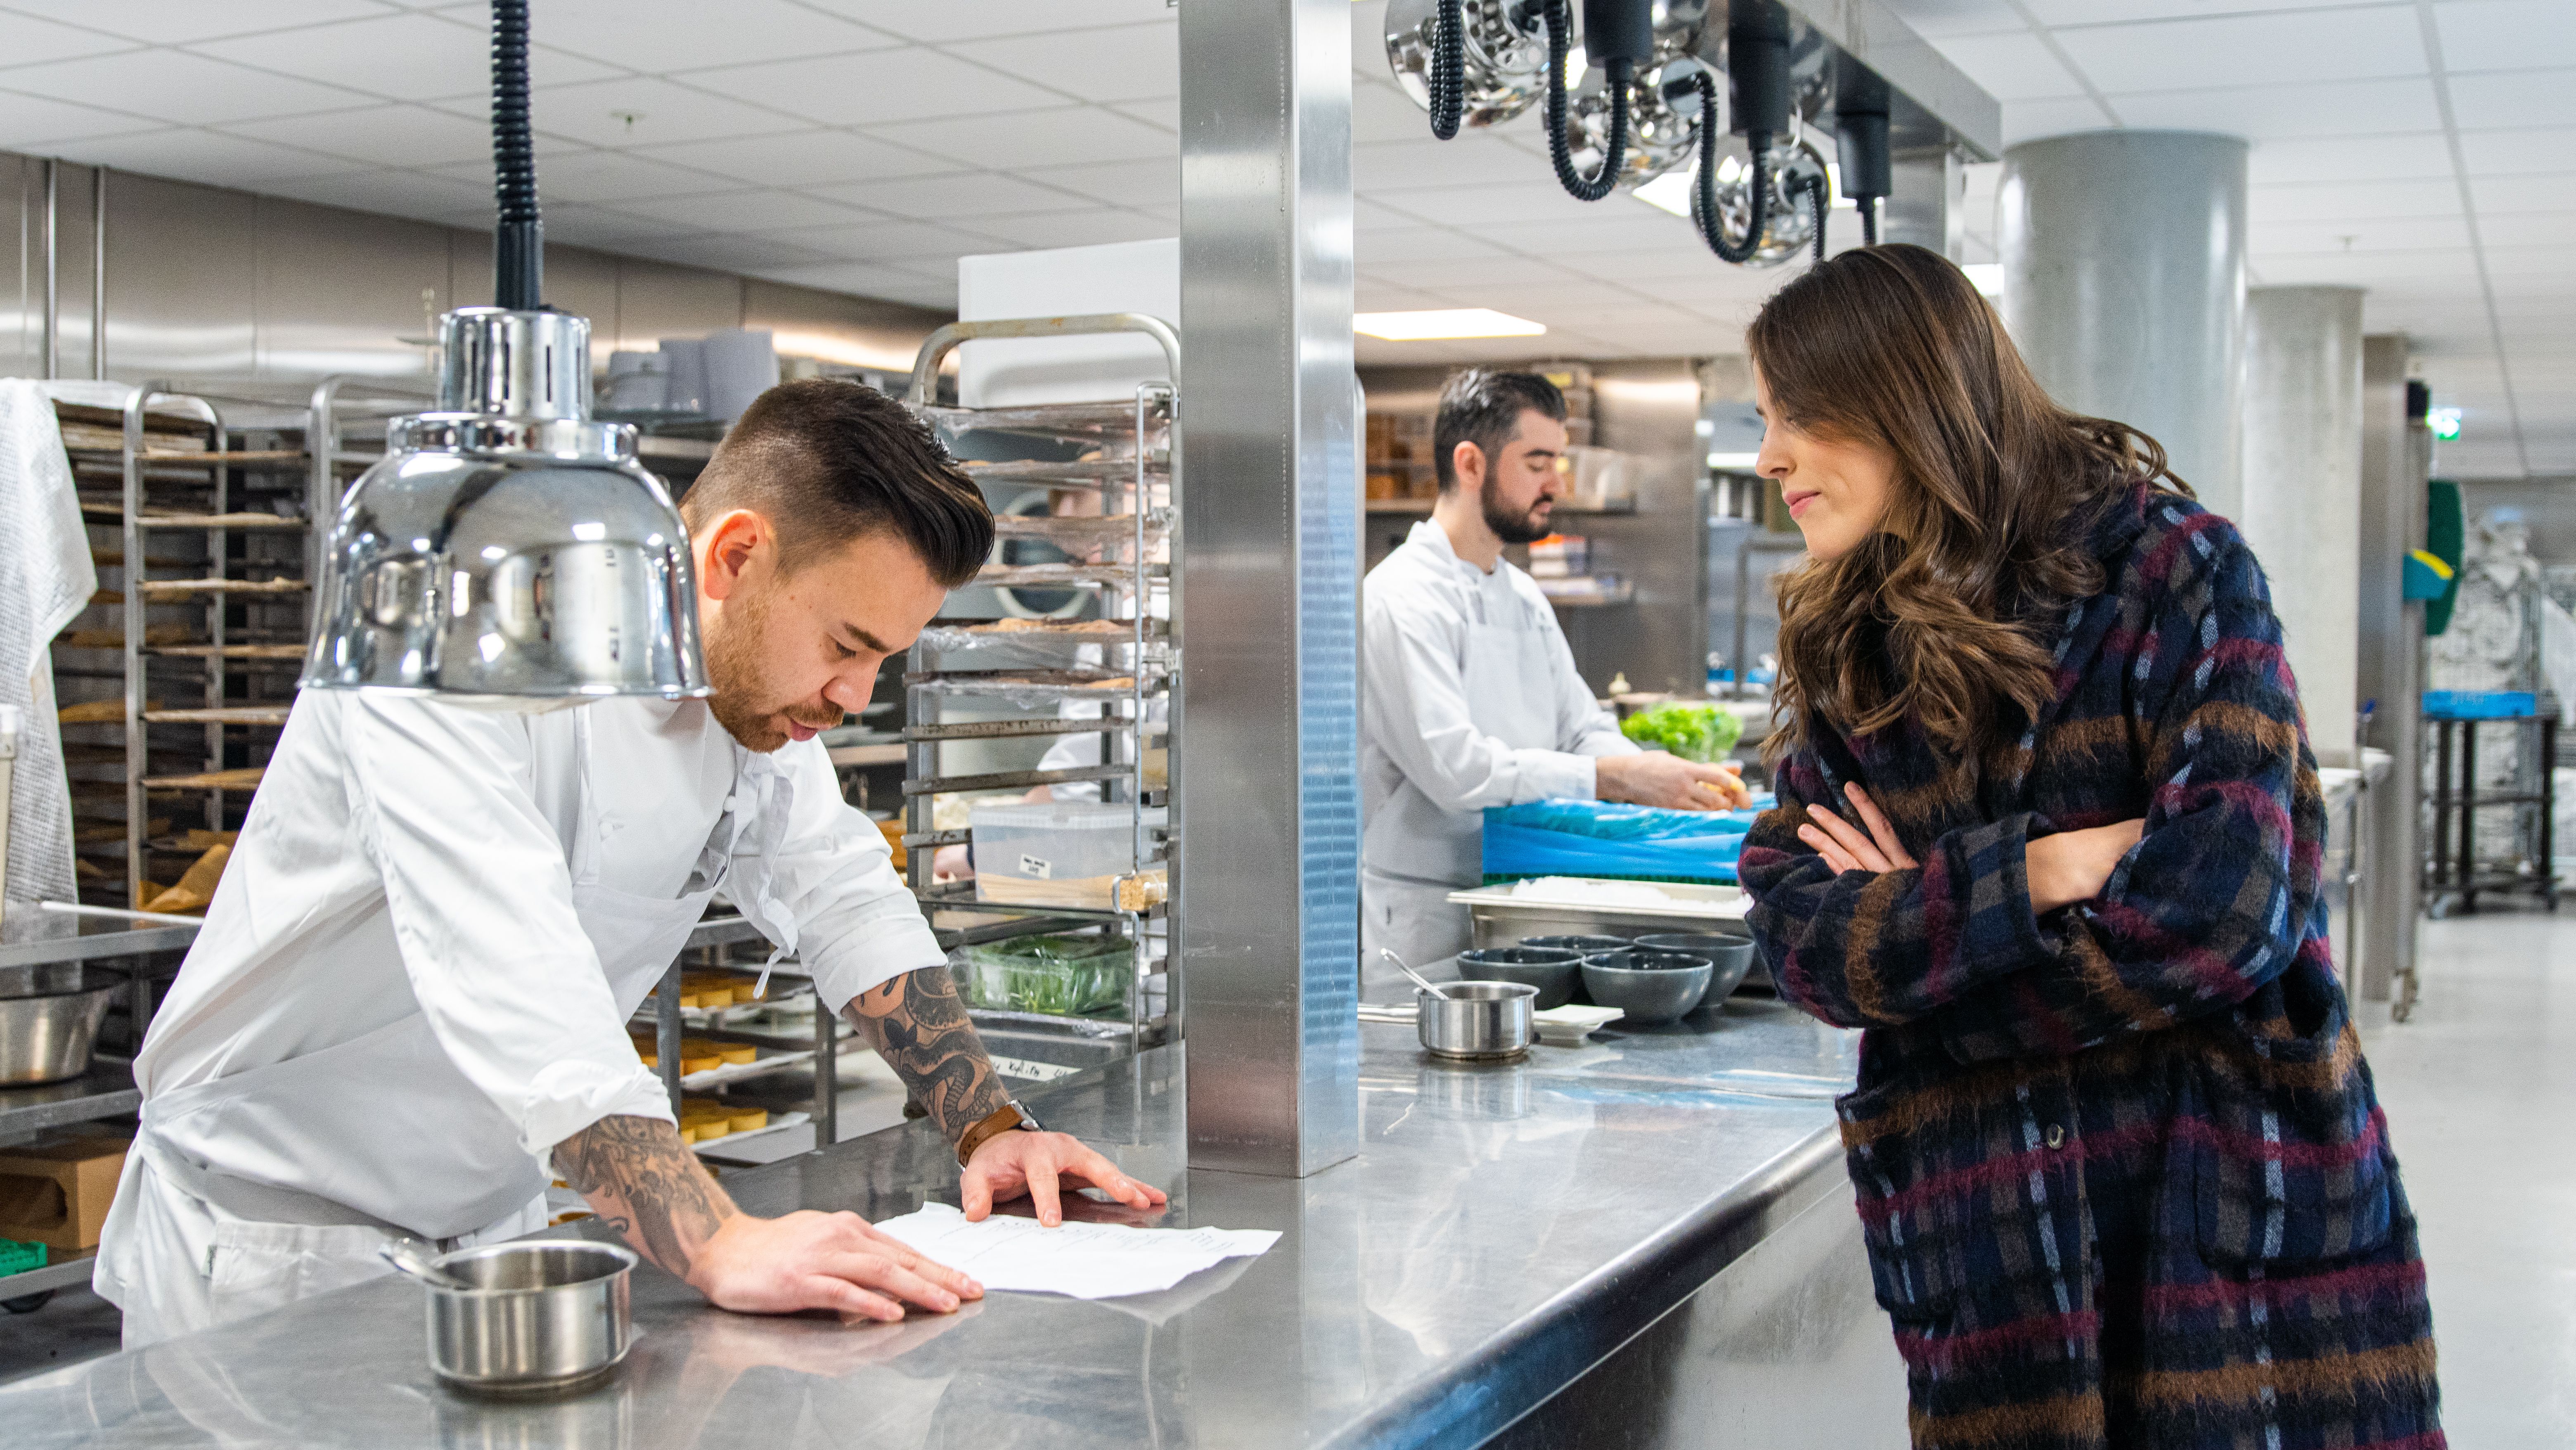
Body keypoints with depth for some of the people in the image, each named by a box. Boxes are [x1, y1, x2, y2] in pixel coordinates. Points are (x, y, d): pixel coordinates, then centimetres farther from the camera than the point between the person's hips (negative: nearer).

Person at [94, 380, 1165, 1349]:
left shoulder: (758, 675, -3)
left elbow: (842, 898, 5)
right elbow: (506, 970, -39)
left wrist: (987, 1127, -7)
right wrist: (719, 1245, -48)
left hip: (495, 1226, 7)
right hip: (269, 1236, -6)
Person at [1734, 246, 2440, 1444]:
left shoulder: (2172, 568, -6)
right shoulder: (1839, 645, 9)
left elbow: (2222, 908, -17)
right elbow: (1795, 934, -2)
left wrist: (1924, 919, -8)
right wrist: (2024, 875, -16)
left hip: (2239, 1202, -3)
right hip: (1982, 1228, 4)